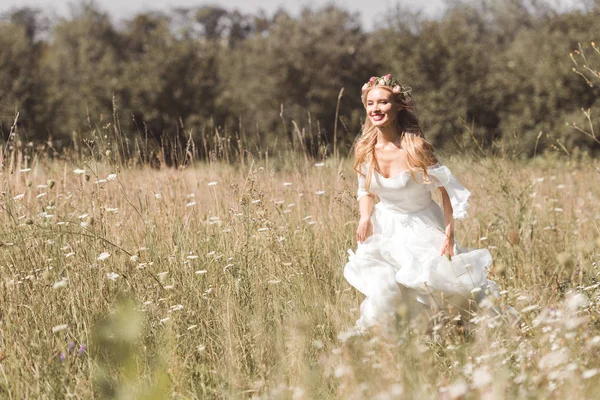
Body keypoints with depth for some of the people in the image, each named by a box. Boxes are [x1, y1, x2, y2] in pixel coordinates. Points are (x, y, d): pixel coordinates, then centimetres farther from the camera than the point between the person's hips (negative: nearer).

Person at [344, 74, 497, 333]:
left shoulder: (414, 147, -21)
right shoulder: (365, 150, -7)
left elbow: (447, 187, -14)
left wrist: (449, 234, -17)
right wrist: (365, 217, -11)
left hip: (421, 228, -3)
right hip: (385, 230, 3)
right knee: (383, 291, -17)